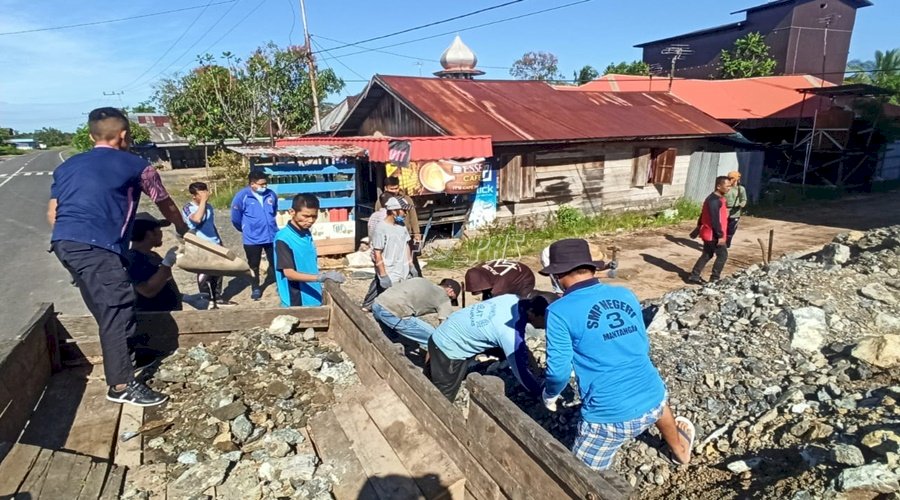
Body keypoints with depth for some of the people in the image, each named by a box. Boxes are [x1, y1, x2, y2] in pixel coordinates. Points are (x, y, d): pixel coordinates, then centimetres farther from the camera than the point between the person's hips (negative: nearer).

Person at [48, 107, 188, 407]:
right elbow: (165, 204, 21)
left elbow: (52, 213, 20)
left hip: (62, 243, 8)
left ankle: (131, 351, 39)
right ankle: (121, 386, -1)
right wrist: (182, 229, 38)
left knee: (107, 308, 22)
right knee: (117, 310, -4)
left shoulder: (68, 166, 23)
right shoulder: (136, 166, 8)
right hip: (96, 247, -7)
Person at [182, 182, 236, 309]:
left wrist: (220, 241, 21)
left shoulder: (208, 206, 9)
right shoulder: (188, 208, -11)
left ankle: (217, 298, 26)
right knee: (204, 274, 1)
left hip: (215, 244, 7)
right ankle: (207, 301, 11)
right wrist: (203, 201, -23)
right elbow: (197, 219, -32)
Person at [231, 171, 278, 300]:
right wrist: (246, 229, 11)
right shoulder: (242, 196, -13)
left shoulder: (271, 194, -2)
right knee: (254, 265, 13)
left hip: (272, 236, 2)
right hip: (252, 239, -2)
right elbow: (235, 218, -2)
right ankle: (255, 288, 29)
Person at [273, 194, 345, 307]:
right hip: (296, 303, -7)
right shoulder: (283, 238, -17)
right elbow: (289, 273, -22)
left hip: (314, 300, 7)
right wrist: (320, 277, -32)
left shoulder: (307, 234, 6)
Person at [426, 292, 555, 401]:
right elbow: (520, 371, -20)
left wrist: (523, 349, 11)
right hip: (449, 349, -8)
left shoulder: (513, 299, -10)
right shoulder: (511, 334, -32)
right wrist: (541, 394, -7)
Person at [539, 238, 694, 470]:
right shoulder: (626, 295, 5)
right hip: (652, 402, 6)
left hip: (610, 415, -6)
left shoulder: (559, 311, -12)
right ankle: (681, 450, 64)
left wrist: (549, 395, 10)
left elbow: (559, 372, -11)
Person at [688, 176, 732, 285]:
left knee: (707, 255, 15)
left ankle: (694, 276, 17)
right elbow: (715, 220, -25)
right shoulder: (715, 200, -21)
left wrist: (699, 227, 27)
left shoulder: (715, 199, 13)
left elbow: (703, 215, 20)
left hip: (709, 234, 10)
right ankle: (714, 279, 8)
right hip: (714, 235, -10)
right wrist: (720, 235, -23)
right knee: (723, 255, 2)